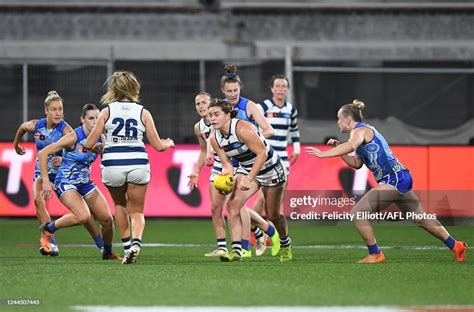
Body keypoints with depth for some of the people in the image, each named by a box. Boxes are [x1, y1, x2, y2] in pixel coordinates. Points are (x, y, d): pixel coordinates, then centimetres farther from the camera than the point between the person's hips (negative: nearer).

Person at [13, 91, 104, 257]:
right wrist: (16, 144, 31)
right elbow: (22, 128, 15)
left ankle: (101, 244, 15)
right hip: (42, 171, 2)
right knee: (38, 200, -27)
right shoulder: (36, 125, -9)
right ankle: (51, 244, -31)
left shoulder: (65, 129, -21)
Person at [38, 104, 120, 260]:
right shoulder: (74, 137, -21)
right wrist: (45, 181, -24)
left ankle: (107, 253, 27)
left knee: (107, 220, 1)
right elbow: (43, 153, -20)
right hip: (65, 183, -7)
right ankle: (48, 228, -6)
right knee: (84, 216, -29)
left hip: (85, 183, 7)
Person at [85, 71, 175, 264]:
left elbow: (89, 144, 1)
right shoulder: (143, 113, 5)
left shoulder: (107, 111, 4)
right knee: (136, 211, 11)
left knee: (119, 204, 27)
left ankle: (127, 246, 24)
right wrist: (169, 143, 29)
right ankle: (136, 242, -17)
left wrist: (85, 147, 25)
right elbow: (158, 145, 7)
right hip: (138, 165, 0)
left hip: (112, 166, 0)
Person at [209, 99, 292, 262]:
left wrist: (249, 179, -33)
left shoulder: (242, 129, -30)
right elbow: (227, 164, -3)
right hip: (246, 169, 6)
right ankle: (236, 250, -18)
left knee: (272, 215, 7)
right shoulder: (215, 139, -8)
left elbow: (262, 153, -29)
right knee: (232, 204, -18)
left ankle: (285, 244, 38)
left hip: (270, 168, -6)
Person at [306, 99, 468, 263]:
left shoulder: (360, 130, -8)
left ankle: (375, 254, -7)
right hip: (402, 179, 10)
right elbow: (356, 163, 25)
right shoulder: (365, 131, 21)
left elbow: (350, 146, -33)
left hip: (393, 180, -10)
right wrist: (338, 149, 15)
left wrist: (323, 154, -34)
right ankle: (455, 246, 28)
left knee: (357, 212, -12)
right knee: (421, 219, 20)